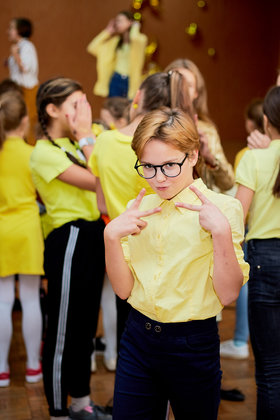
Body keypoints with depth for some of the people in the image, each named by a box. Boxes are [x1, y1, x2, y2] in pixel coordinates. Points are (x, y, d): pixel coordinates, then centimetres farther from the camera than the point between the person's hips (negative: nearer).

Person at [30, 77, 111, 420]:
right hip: (69, 242, -9)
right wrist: (86, 137, -15)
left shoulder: (74, 144, 12)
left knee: (86, 325, 18)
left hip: (91, 239, 9)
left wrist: (85, 137, 3)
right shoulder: (44, 152, -14)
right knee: (63, 330, 2)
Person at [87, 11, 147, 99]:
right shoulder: (115, 40, 11)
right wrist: (108, 31, 7)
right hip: (116, 80, 4)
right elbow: (91, 48, 5)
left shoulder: (140, 39, -2)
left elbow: (134, 37, -30)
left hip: (131, 81, -4)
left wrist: (135, 27, -6)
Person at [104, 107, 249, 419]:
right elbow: (123, 289, 1)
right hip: (138, 338, 4)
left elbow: (228, 294, -15)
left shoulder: (222, 207, -10)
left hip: (193, 346, -3)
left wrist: (221, 232, -26)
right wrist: (111, 236, -14)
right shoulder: (139, 209, 5)